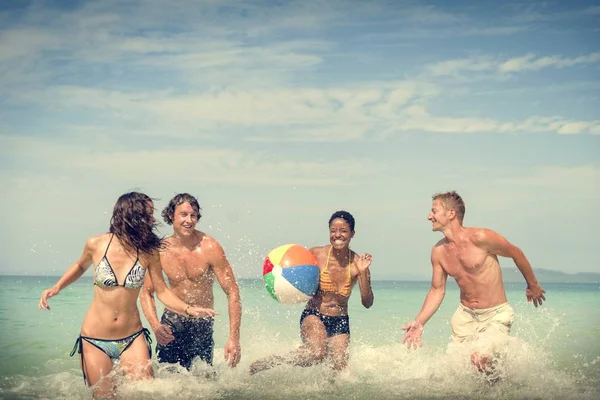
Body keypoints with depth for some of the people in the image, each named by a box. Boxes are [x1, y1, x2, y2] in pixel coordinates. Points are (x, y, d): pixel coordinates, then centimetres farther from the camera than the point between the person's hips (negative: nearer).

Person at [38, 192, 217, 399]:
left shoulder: (148, 252, -6)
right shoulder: (96, 245, -8)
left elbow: (163, 292, -2)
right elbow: (80, 266, 14)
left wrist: (189, 309, -18)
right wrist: (57, 287, 0)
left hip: (132, 339, 1)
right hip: (94, 340, -1)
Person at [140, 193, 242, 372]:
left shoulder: (210, 248, -15)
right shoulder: (160, 251, -7)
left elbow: (232, 292, -15)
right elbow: (147, 292, 3)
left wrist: (234, 338, -22)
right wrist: (156, 326, -15)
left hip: (202, 325, -1)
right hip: (172, 322, 2)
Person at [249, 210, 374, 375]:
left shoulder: (357, 263, -7)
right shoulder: (316, 254, -10)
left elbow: (367, 303, -9)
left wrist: (363, 272, -21)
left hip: (340, 322, 3)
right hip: (314, 315, -3)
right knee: (317, 352, -31)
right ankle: (264, 363, -15)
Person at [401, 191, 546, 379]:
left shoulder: (479, 238, -19)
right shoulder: (438, 251, -2)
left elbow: (516, 253, -4)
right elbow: (437, 290, 7)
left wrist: (533, 286, 9)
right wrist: (419, 322, -4)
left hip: (496, 316, -6)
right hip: (465, 316, 6)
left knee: (479, 358, -24)